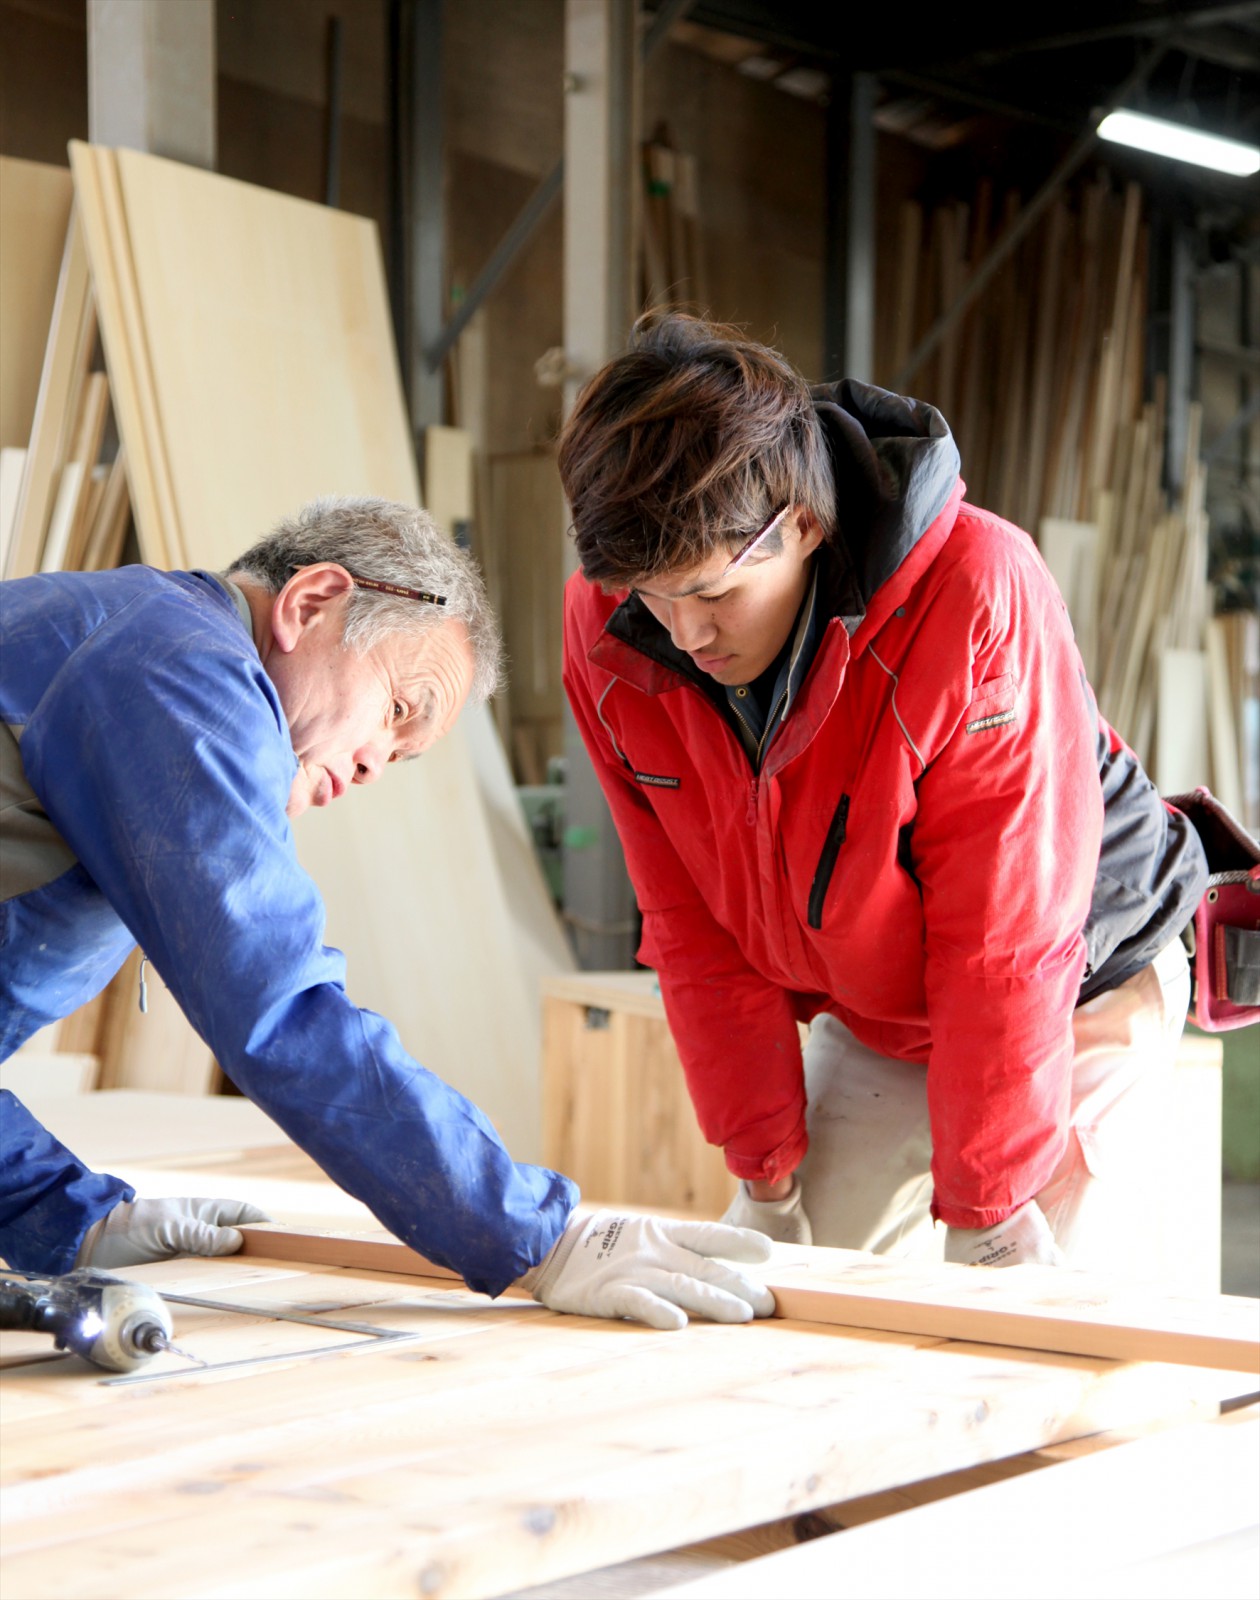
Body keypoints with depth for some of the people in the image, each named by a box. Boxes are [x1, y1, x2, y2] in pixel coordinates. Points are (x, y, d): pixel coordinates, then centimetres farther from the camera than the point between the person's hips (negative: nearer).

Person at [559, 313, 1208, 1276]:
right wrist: (764, 1169, -9)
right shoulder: (604, 630, -18)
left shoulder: (975, 593, -34)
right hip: (864, 1027, 4)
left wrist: (984, 1213, -24)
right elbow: (690, 925, -9)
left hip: (1079, 991, -4)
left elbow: (1003, 939, -29)